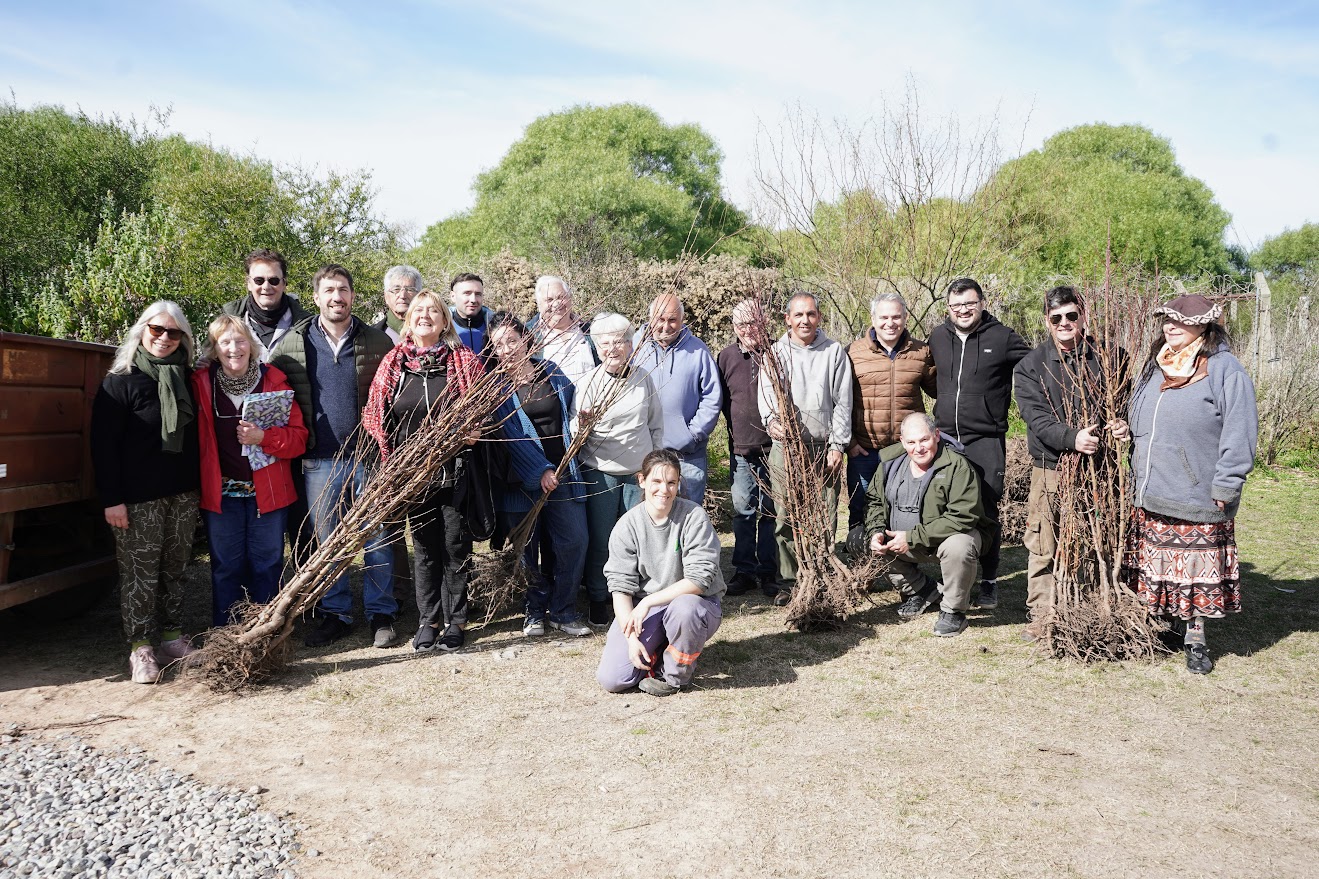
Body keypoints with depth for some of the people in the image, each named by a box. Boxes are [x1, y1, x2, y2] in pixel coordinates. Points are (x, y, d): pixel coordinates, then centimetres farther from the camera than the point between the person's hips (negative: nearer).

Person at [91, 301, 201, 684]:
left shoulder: (184, 379, 10)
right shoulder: (121, 381, -6)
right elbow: (103, 444, -9)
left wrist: (196, 489, 12)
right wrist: (112, 498, -14)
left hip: (182, 494, 5)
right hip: (138, 498, -5)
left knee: (174, 569, 11)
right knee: (140, 573, 0)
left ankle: (172, 637, 22)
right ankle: (140, 648, 10)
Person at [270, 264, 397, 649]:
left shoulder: (378, 342, 2)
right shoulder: (292, 344, 4)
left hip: (369, 456, -1)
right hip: (320, 461, 1)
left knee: (377, 540, 5)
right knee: (325, 541, 10)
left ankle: (381, 614, 18)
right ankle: (335, 614, 24)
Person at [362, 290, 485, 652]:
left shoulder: (465, 361, 1)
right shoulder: (393, 364, 7)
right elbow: (375, 416, 8)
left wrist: (472, 430, -14)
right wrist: (390, 465, -2)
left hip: (454, 469, -2)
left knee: (455, 547, 4)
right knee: (424, 548, 10)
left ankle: (454, 621, 16)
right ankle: (427, 621, 20)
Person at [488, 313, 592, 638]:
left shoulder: (550, 371, 6)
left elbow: (572, 407, 23)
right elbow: (511, 435, -11)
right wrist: (540, 471, -17)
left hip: (563, 474, 3)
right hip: (521, 480, -2)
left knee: (574, 541, 0)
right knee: (526, 548, 7)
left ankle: (563, 611, 16)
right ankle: (535, 610, 25)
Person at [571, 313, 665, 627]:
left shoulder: (643, 378, 3)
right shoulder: (589, 382, -6)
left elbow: (656, 425, 13)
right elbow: (574, 428, -7)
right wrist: (581, 424, -29)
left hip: (640, 473, 2)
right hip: (600, 474, -2)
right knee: (600, 542, 3)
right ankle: (598, 601, 22)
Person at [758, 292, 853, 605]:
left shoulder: (834, 352, 8)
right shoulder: (775, 352, 9)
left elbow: (843, 401, 6)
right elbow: (766, 393, -2)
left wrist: (837, 444, 0)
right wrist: (771, 419, -24)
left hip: (824, 448, 0)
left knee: (824, 520, 1)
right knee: (785, 519, 1)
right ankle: (788, 582, 12)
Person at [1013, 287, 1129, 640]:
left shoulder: (1108, 357, 5)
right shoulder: (1030, 366, 1)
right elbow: (1036, 417, -10)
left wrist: (1123, 424, -12)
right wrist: (1071, 438, -27)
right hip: (1051, 469, -1)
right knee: (1043, 548, 2)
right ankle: (1040, 614, 15)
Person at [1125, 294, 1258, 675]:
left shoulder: (1224, 369, -8)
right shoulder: (1155, 368, 13)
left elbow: (1239, 434, -12)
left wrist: (1224, 488, -15)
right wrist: (1136, 478, 17)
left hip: (1198, 499, -6)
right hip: (1149, 497, 6)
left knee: (1198, 572, 3)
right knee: (1152, 570, 12)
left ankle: (1196, 640, 18)